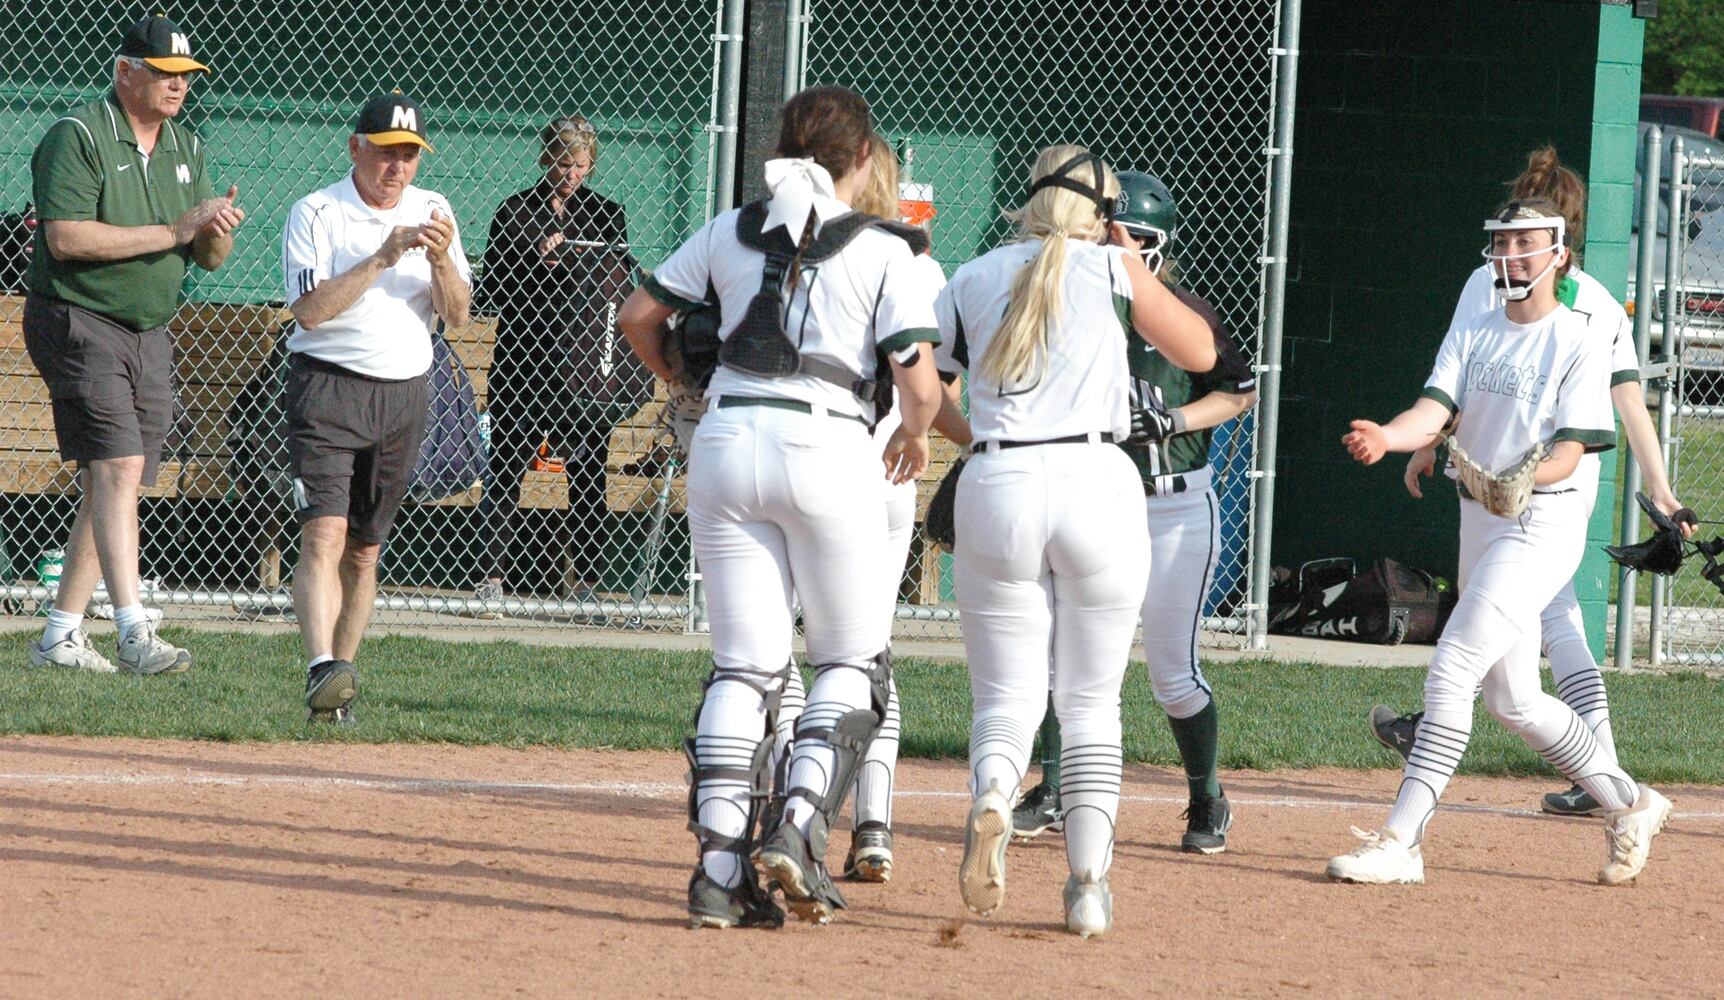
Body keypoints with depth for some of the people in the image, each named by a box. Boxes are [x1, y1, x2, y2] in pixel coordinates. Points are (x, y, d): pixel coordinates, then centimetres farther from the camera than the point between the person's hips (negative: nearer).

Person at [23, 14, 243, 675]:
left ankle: (60, 636, 13)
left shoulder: (185, 148, 14)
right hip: (79, 323, -8)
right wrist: (172, 232, -20)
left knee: (112, 485, 6)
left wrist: (217, 235, -11)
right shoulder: (78, 137, -10)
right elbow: (67, 238, -20)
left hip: (150, 335, 8)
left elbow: (209, 259, 15)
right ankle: (134, 634, -27)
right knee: (117, 470, -19)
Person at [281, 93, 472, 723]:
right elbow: (310, 310, -16)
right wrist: (383, 258, -22)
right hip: (327, 387, -4)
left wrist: (441, 261, -16)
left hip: (404, 397, 4)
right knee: (325, 535, -19)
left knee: (364, 551, 7)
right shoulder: (316, 214, -4)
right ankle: (323, 670, -32)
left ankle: (336, 684, 12)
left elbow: (457, 315, 3)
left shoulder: (434, 213, 9)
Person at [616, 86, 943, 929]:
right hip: (828, 449, -3)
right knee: (852, 661, 11)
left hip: (726, 443, 3)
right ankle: (800, 825, -10)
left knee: (744, 664, 7)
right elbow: (919, 385, -7)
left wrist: (680, 386, 35)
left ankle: (720, 864, -4)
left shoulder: (733, 231, 11)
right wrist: (913, 438, 15)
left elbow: (638, 315, 16)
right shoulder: (884, 253, 1)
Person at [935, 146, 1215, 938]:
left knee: (1007, 694, 6)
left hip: (996, 486, 1)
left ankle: (990, 802, -26)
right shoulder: (1111, 270, 7)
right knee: (1092, 700, 10)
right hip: (1097, 483, -1)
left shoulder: (969, 282, 11)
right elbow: (1200, 351, 17)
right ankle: (1089, 882, 2)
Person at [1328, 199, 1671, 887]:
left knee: (1452, 670, -17)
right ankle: (1629, 806, 30)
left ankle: (1400, 842, -18)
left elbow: (1570, 450, -15)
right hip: (1479, 521, 8)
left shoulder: (1578, 345, -7)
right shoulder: (1471, 334, 11)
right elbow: (1434, 411, -4)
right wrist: (1386, 437, -26)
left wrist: (1521, 481, -35)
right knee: (1511, 700, 13)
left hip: (1544, 520, -8)